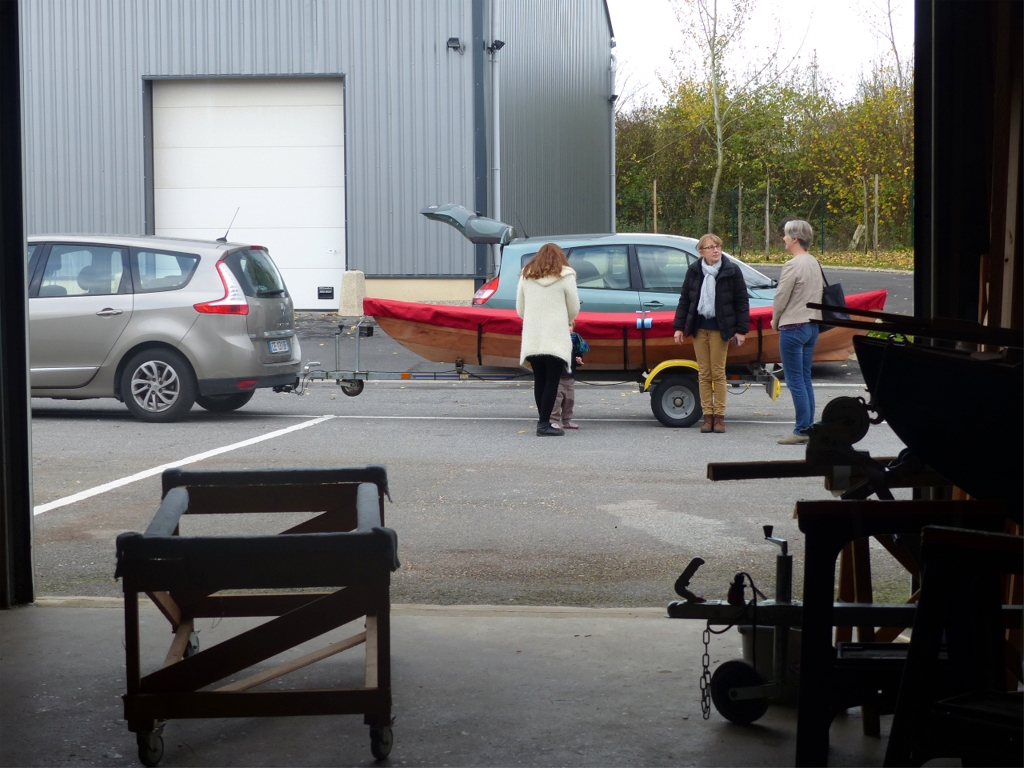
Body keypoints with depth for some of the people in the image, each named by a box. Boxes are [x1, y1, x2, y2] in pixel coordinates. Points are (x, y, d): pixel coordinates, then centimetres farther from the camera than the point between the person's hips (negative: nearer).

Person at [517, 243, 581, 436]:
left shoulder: (526, 276, 9)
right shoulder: (565, 276, -1)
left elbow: (520, 308, 12)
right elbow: (574, 308, 4)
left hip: (532, 338, 4)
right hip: (556, 337, -4)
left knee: (540, 380, 11)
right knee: (552, 381, -3)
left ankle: (543, 421, 13)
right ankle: (544, 424, -9)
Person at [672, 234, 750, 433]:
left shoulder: (731, 271, -4)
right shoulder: (694, 271, 3)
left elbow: (742, 302, -2)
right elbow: (684, 299, 8)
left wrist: (741, 330, -6)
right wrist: (679, 327, 4)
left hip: (720, 328, -3)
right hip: (699, 327, 3)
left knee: (718, 372, 0)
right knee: (704, 373, 4)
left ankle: (719, 416, 6)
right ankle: (708, 416, 8)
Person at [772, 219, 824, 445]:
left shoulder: (793, 265, -16)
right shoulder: (814, 263, 10)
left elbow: (781, 298, -13)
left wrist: (775, 322, 6)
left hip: (793, 327, -9)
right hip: (812, 325, 9)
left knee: (795, 380, -4)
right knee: (805, 379, 12)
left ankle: (802, 430, -5)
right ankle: (809, 427, 13)